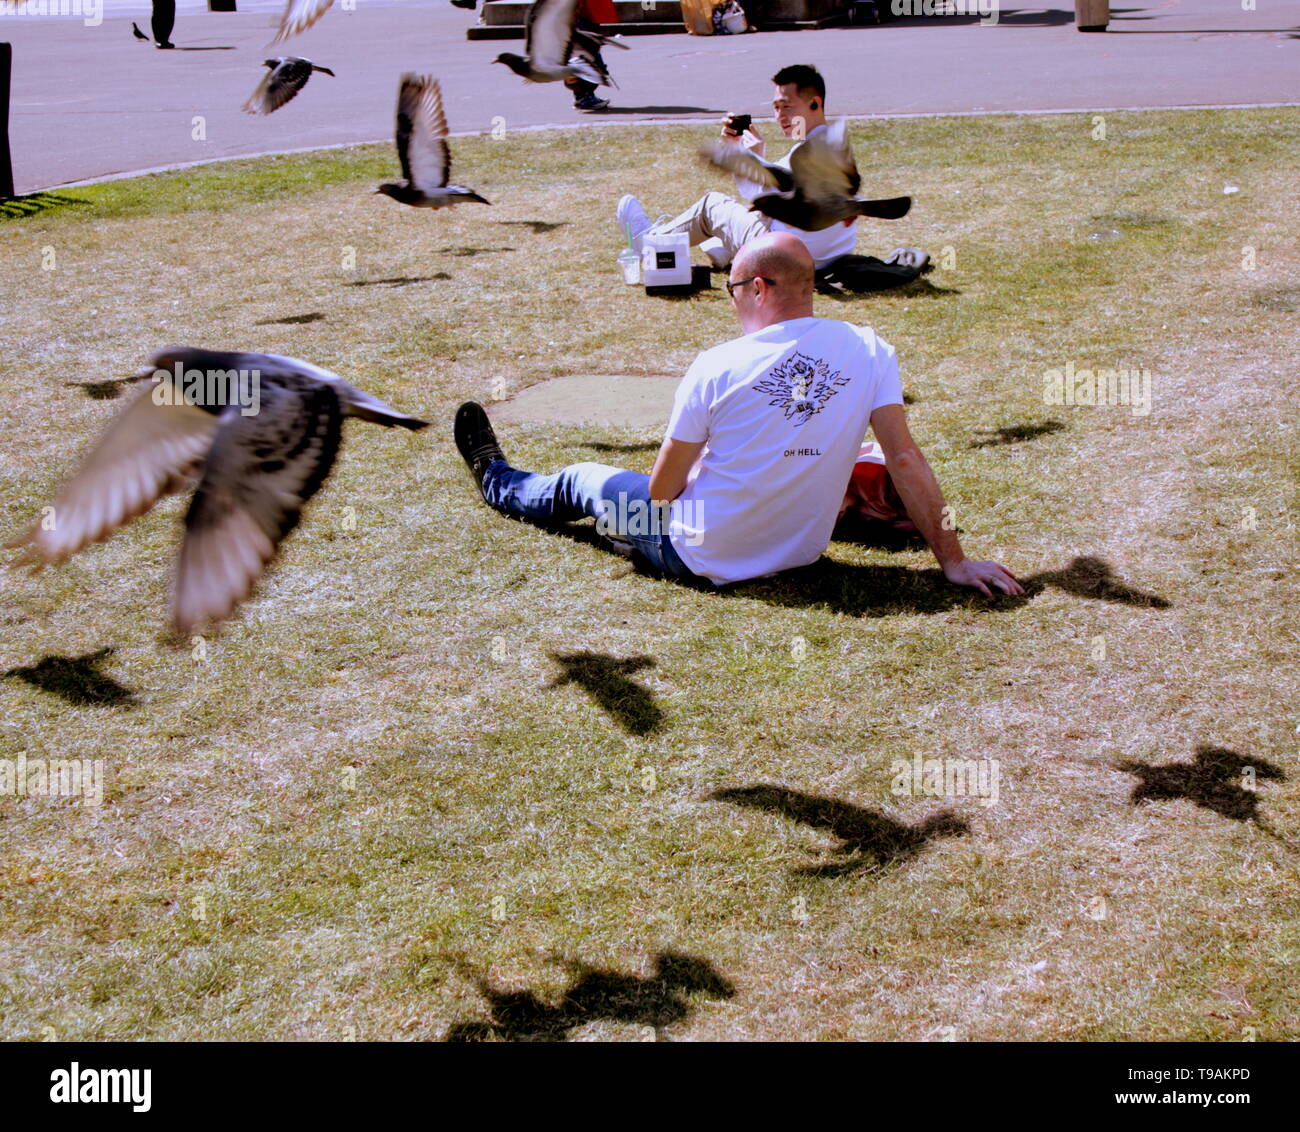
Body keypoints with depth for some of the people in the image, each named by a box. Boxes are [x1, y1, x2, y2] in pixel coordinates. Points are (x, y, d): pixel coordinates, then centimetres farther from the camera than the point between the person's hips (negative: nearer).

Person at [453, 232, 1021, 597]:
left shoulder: (716, 367, -19)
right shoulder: (869, 351, -12)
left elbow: (661, 490, -11)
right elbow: (904, 458, -14)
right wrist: (953, 560, -9)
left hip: (703, 559, -3)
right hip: (802, 554, 4)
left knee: (581, 481, 24)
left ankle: (500, 485, 53)